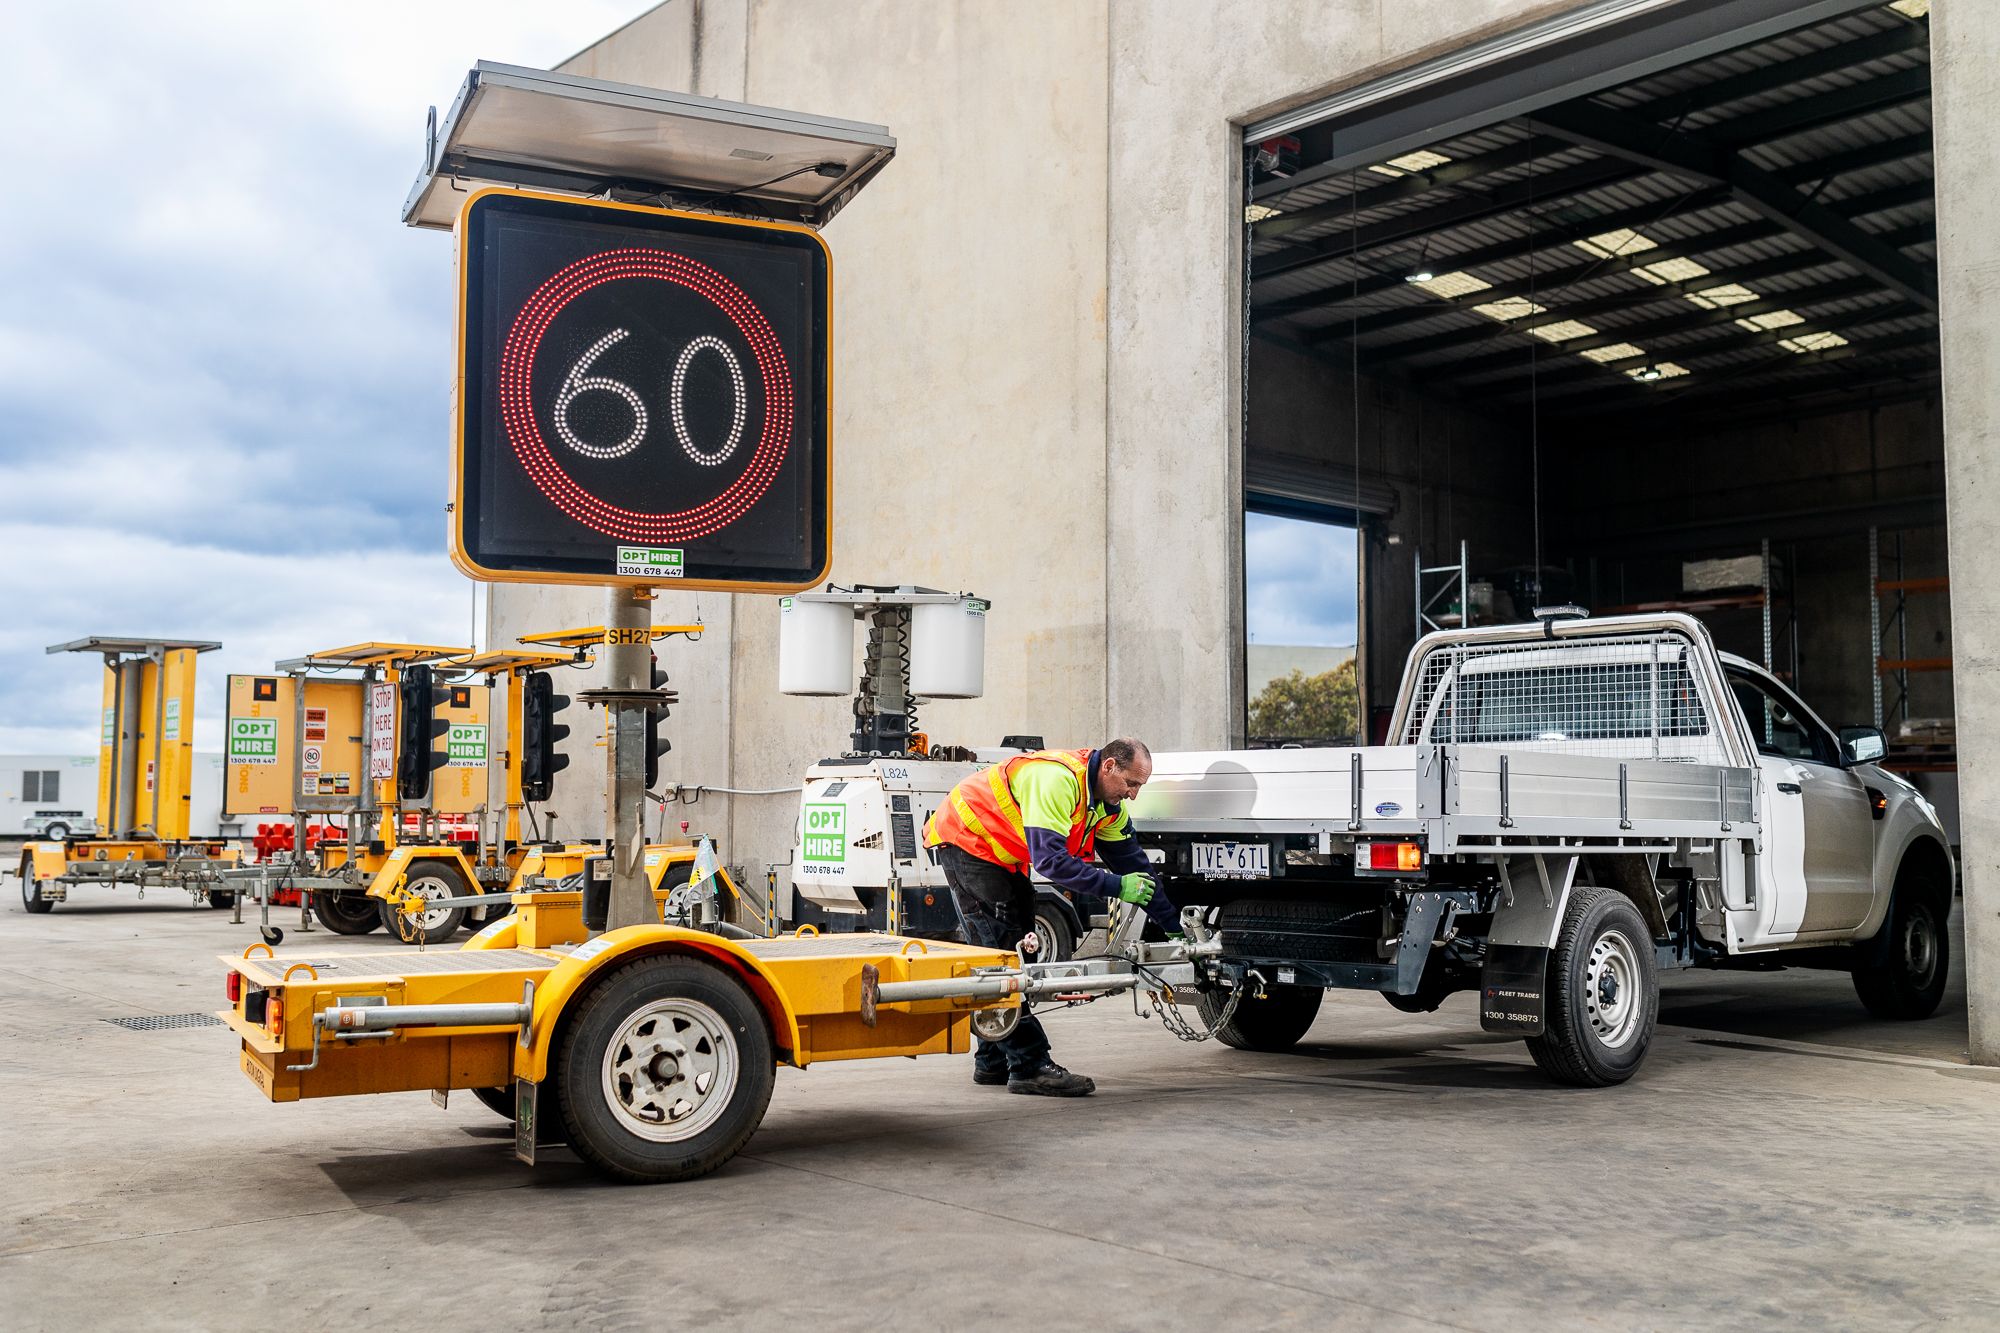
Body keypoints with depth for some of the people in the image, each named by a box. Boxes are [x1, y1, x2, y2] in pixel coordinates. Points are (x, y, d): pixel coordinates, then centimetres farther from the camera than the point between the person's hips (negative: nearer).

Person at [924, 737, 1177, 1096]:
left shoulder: (1110, 806, -1)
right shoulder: (1058, 780, -31)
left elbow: (1134, 863, 6)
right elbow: (1050, 860, -36)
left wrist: (1172, 928, 6)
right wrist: (1116, 886, -33)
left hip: (1003, 856, 10)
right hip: (965, 841, -10)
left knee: (1015, 954, 10)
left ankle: (993, 1062, 17)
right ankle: (1029, 1066, -16)